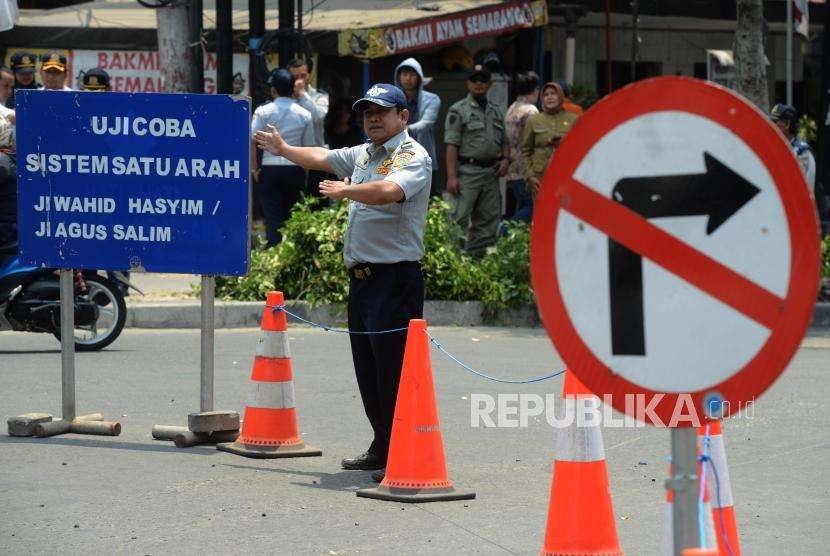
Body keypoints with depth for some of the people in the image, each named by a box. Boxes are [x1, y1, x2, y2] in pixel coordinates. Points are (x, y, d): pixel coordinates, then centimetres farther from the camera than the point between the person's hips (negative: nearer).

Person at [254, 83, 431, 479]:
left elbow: (388, 191, -29)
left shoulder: (413, 157, -9)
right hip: (362, 278, 9)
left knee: (394, 372, -10)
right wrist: (283, 149, 46)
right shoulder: (363, 154, 18)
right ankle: (382, 449, 22)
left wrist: (345, 190, -18)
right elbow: (322, 158, 36)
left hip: (396, 278, -9)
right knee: (368, 371, 13)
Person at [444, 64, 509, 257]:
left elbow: (504, 141, 24)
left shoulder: (496, 112, 17)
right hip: (468, 171, -6)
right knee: (460, 219, -11)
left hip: (491, 173, 6)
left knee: (488, 219, 7)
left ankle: (478, 255, 13)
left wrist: (504, 159, 2)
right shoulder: (458, 110, -2)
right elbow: (452, 145, -8)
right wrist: (451, 176, -16)